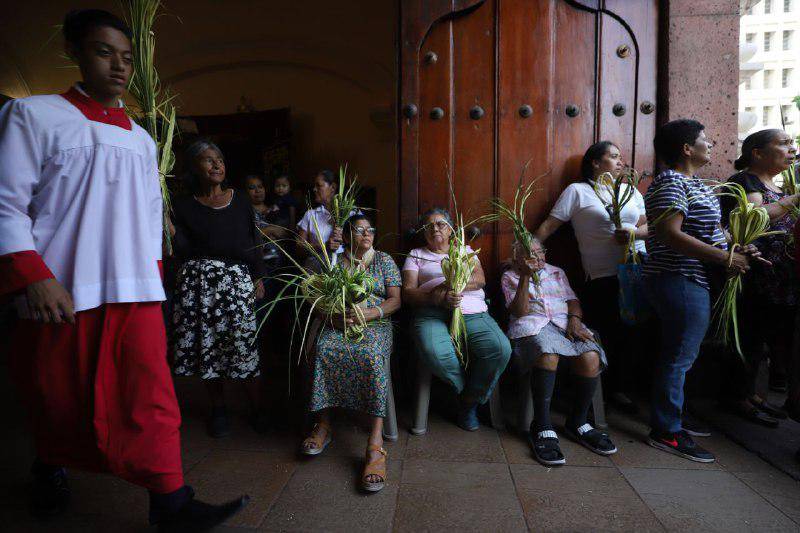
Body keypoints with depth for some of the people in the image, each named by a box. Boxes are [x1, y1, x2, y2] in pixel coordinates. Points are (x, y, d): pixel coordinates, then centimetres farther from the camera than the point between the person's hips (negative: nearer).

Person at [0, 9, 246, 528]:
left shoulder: (142, 139, 15)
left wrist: (153, 274, 12)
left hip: (136, 292, 3)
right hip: (63, 293, -3)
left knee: (152, 395, -2)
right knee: (59, 398, 14)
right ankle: (51, 468, 43)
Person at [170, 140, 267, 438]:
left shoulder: (239, 201, 11)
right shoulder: (183, 206, 7)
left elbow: (252, 242, 11)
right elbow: (183, 249, -1)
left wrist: (258, 278, 7)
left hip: (237, 280, 0)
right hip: (198, 281, 0)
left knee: (242, 342, -5)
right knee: (206, 344, 3)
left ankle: (257, 407, 10)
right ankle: (218, 408, 20)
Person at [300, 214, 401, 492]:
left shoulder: (384, 260, 11)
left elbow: (395, 300, 3)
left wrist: (370, 313, -15)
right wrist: (334, 316, -13)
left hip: (376, 323, -1)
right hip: (339, 324, 2)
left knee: (370, 355, -34)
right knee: (323, 350, -31)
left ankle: (375, 443, -38)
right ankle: (323, 425, -18)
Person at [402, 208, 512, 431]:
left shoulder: (465, 250, 25)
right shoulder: (416, 255, 20)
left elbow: (480, 279, 6)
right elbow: (408, 293, 4)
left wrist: (453, 285, -13)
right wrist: (440, 298, -14)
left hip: (472, 312, 2)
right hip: (432, 313, -2)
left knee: (501, 349, -27)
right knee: (435, 353, -36)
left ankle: (470, 402, -2)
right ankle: (467, 388, -3)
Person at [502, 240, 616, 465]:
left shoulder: (557, 272, 28)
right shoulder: (509, 277, 15)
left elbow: (572, 299, 18)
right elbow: (519, 311, 0)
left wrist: (574, 319, -4)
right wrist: (526, 276, -9)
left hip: (564, 321, 4)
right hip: (531, 324, -4)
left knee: (591, 357, -27)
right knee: (548, 353, -38)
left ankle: (577, 423, -8)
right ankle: (542, 428, -30)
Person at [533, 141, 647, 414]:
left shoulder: (631, 191, 18)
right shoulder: (577, 191, 2)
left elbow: (649, 226, 14)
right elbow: (549, 225, -3)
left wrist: (633, 233, -8)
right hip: (603, 278, -5)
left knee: (633, 332, 7)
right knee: (611, 335, -1)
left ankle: (621, 386, 24)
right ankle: (614, 388, 18)